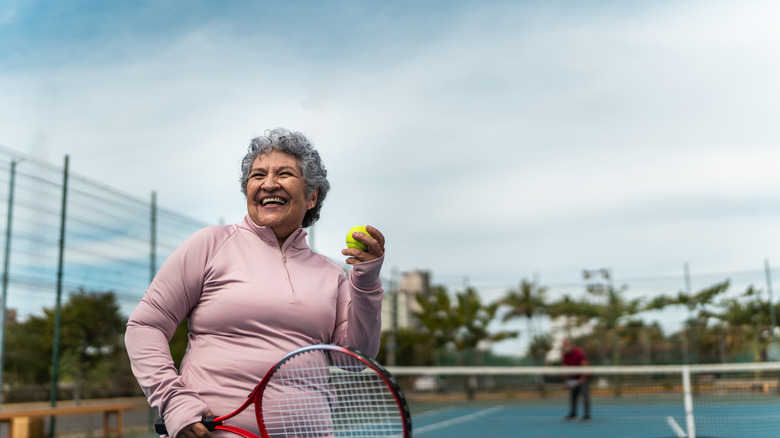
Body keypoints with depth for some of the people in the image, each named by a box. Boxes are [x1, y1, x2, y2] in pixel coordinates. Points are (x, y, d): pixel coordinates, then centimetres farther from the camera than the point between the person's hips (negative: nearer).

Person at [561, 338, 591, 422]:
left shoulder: (579, 353, -24)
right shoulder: (565, 355, -2)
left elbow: (585, 366, -25)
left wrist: (582, 379, -27)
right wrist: (565, 381, 5)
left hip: (583, 377, -7)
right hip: (574, 377, 7)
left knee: (585, 395, -13)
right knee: (572, 395, 6)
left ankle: (586, 416, -10)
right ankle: (572, 414, 18)